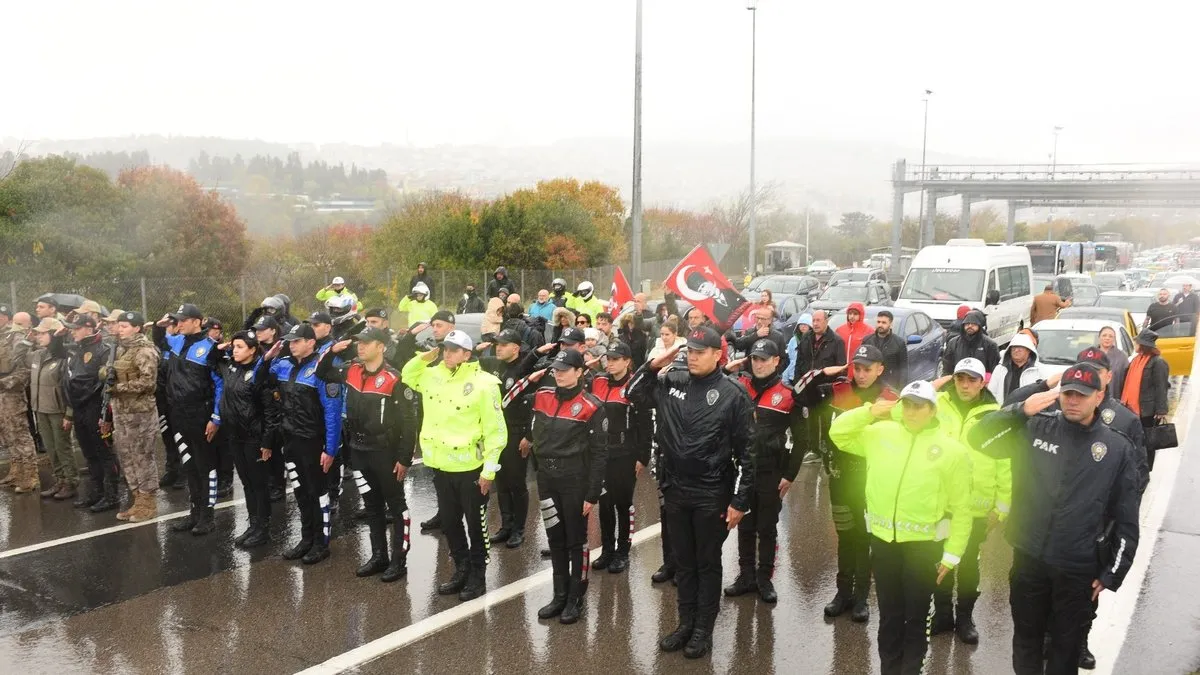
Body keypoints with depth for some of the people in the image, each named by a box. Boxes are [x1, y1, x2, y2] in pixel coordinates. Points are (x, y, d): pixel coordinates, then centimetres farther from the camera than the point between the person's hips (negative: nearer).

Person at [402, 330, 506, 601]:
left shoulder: (483, 383, -14)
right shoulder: (433, 375, 4)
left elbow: (496, 430, -13)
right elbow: (407, 375, 23)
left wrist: (489, 469, -14)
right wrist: (425, 356, 3)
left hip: (471, 468, -6)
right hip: (441, 465, 6)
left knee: (475, 525, 8)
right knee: (449, 522, 17)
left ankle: (477, 577, 23)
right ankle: (461, 570, 35)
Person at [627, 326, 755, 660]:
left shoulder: (733, 394, -11)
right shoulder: (672, 382, 1)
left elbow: (746, 452, -9)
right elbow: (634, 394, 15)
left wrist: (739, 501, -10)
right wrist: (652, 366, -2)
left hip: (712, 495, -4)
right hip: (675, 490, 4)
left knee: (708, 563, 10)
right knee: (683, 561, 16)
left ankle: (704, 629, 23)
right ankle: (686, 621, 31)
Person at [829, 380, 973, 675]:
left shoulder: (951, 449, -7)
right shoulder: (881, 432, 2)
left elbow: (960, 509, -3)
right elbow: (838, 434, 8)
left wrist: (952, 554, -5)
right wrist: (867, 412, -7)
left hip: (923, 544, -3)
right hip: (883, 540, 3)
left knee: (916, 617, 11)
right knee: (889, 615, 17)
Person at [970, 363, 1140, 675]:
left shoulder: (1117, 448, -4)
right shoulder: (1035, 429, -2)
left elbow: (1126, 519, -1)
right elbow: (979, 439, -9)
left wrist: (1112, 573, -2)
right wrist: (1020, 411, -21)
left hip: (1078, 568, -1)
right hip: (1028, 558, 1)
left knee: (1066, 644, 15)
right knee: (1026, 637, 17)